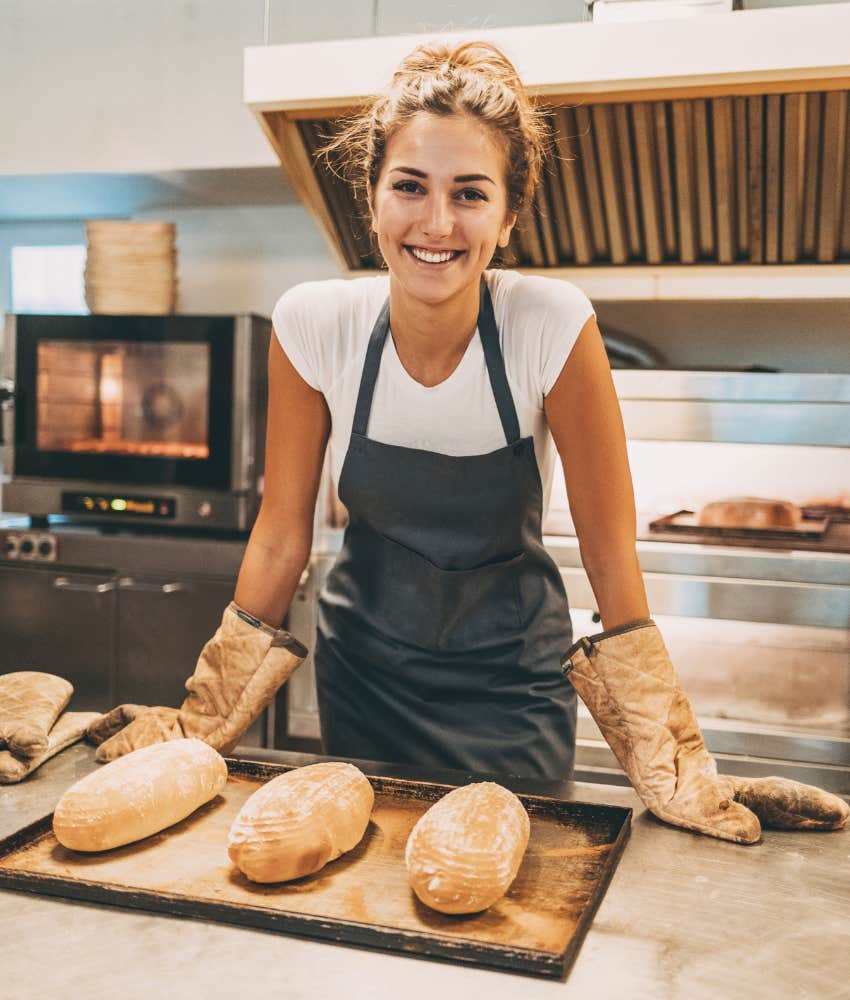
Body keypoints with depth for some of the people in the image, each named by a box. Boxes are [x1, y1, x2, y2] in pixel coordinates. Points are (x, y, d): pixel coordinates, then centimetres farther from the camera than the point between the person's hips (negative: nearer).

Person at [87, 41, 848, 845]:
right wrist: (199, 724, -6)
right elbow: (281, 536, -9)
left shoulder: (554, 327, -23)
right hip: (362, 667, 2)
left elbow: (609, 553, -17)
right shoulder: (313, 324, -18)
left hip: (511, 675, -1)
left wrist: (673, 770, -16)